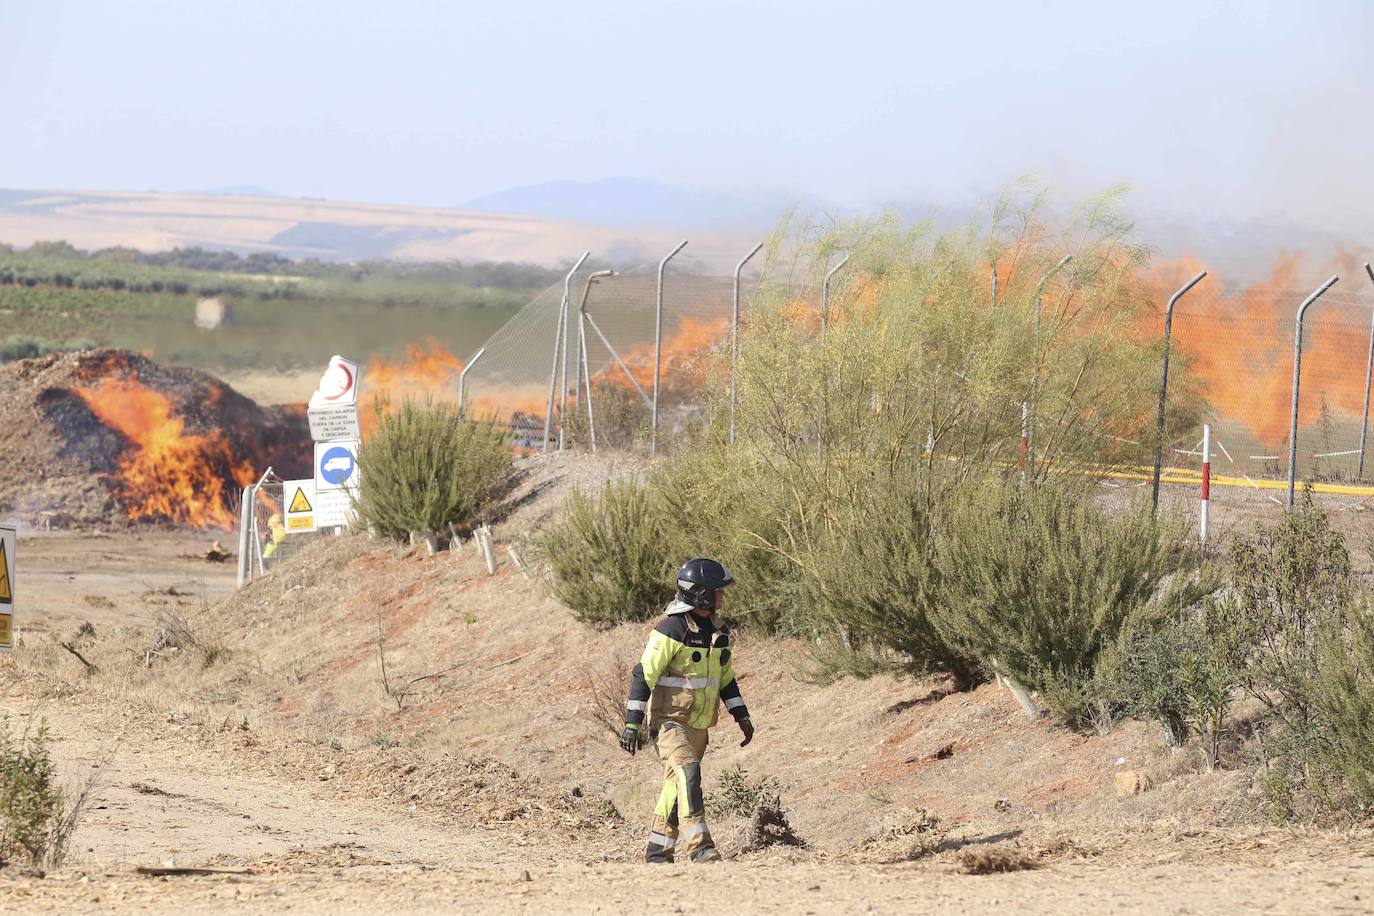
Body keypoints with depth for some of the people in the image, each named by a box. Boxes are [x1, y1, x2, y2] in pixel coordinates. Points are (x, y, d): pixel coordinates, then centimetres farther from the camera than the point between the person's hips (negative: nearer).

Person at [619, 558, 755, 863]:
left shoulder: (718, 631, 9)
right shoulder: (671, 629, -17)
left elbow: (726, 677, 21)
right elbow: (643, 675, -16)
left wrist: (742, 716, 16)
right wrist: (632, 723, -19)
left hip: (698, 724, 8)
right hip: (668, 720, -8)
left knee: (676, 787, 11)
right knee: (687, 772, -25)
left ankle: (657, 854, 20)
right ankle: (698, 847, -32)